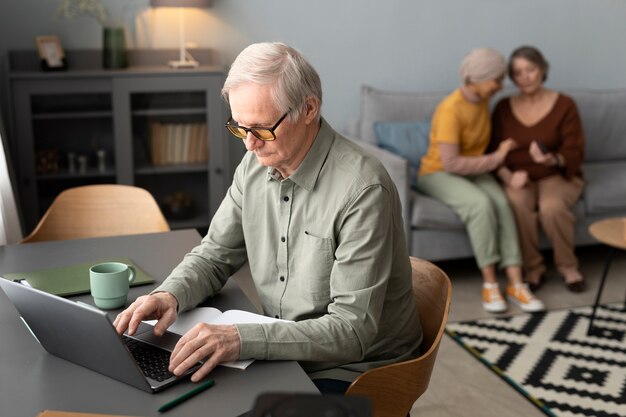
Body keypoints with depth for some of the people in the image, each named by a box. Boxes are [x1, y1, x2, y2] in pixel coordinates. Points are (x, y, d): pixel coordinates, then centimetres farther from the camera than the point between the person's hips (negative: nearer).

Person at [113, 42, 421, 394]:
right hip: (282, 354, 6)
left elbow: (352, 330, -26)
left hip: (347, 374, -6)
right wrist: (170, 295, -13)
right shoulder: (255, 165, -1)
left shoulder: (362, 189, -25)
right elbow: (216, 255, 9)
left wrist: (242, 339, -36)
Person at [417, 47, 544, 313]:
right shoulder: (450, 109, -23)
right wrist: (495, 158, -20)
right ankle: (490, 282, -24)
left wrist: (501, 160, 0)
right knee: (481, 204, -34)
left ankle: (515, 284, -25)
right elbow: (450, 163, -26)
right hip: (439, 173, -6)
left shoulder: (482, 100, 1)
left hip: (474, 171, 6)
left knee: (501, 203, -25)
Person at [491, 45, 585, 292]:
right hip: (518, 178, 1)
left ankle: (568, 266, -8)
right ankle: (533, 268, -14)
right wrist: (508, 176, -18)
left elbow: (574, 154, -7)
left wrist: (553, 160, -30)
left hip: (557, 176, -1)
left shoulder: (564, 105, -4)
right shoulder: (503, 108, 4)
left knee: (551, 206, -34)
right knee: (516, 202, -34)